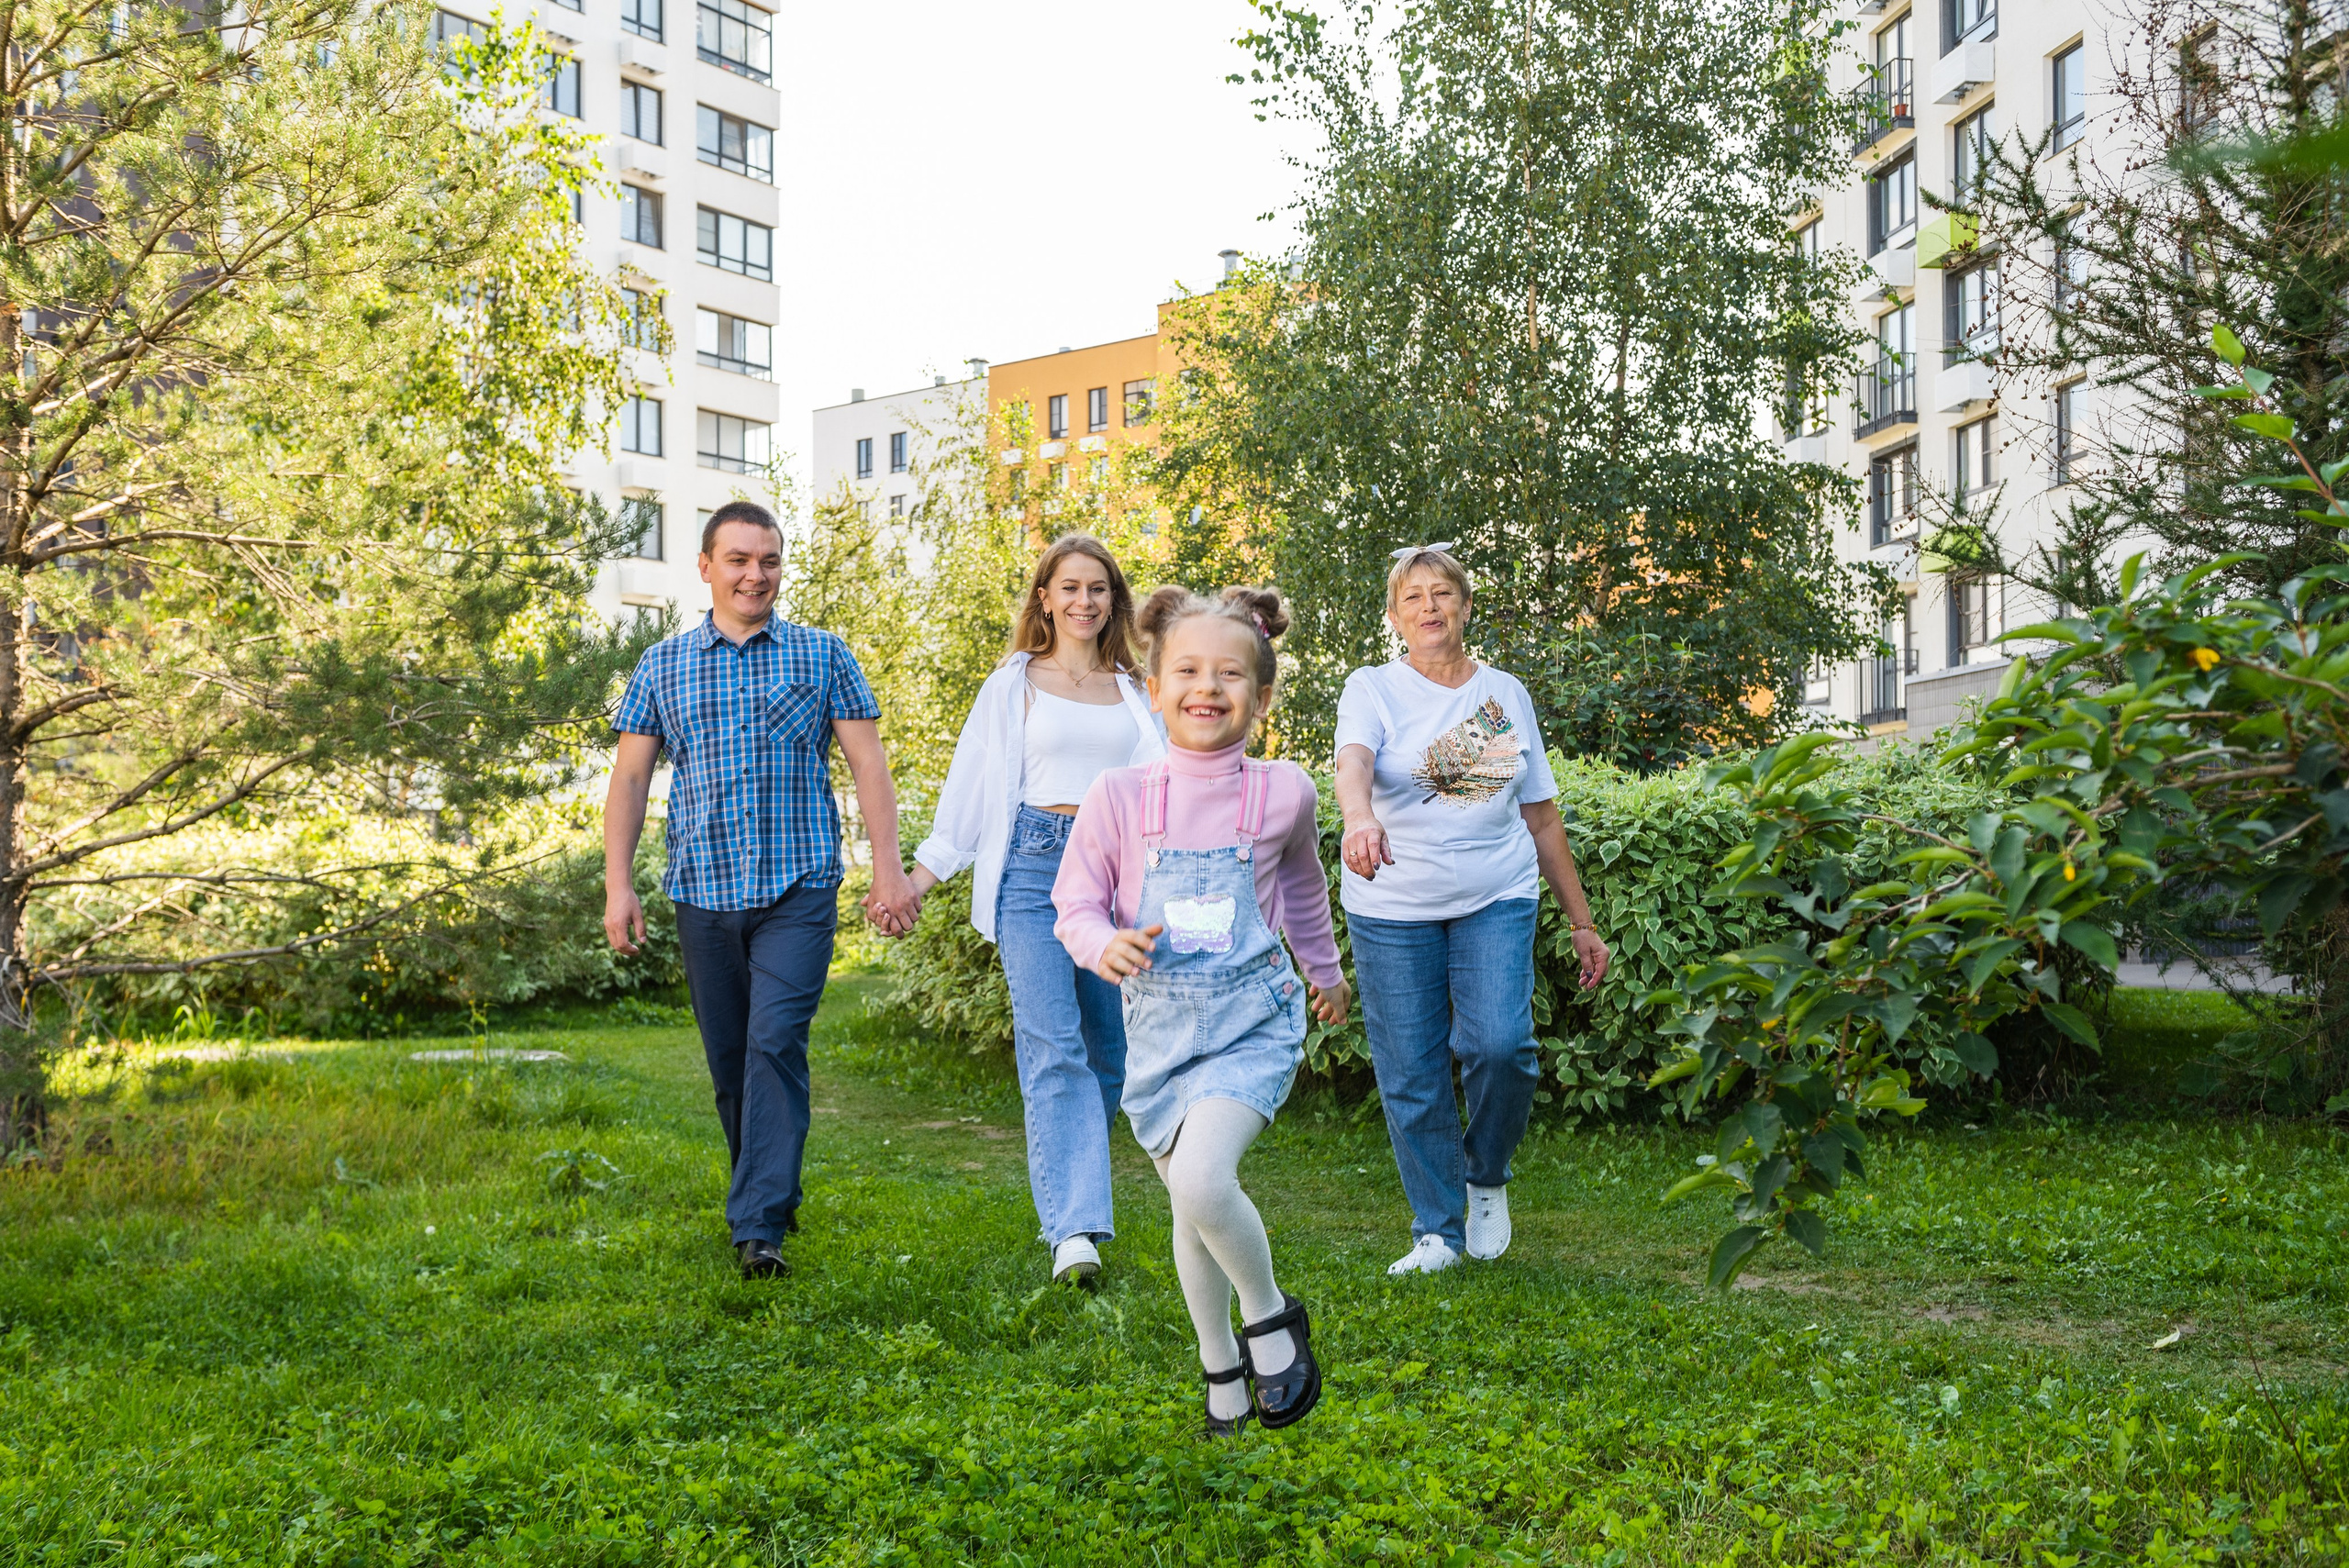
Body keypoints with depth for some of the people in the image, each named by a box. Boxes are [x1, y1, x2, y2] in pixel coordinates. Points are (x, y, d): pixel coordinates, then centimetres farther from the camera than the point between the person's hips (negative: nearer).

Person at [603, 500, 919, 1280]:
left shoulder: (822, 656, 6)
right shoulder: (662, 666, 10)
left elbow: (868, 764, 3)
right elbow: (629, 779, 10)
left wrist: (888, 869, -6)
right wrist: (618, 884, 1)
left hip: (798, 891, -3)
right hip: (703, 891, 3)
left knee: (776, 1045, -14)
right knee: (728, 1057, 9)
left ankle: (759, 1226, -12)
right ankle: (773, 1194, 28)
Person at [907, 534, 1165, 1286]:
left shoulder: (1136, 692, 16)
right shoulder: (1014, 684, 10)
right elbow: (969, 785, 11)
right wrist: (917, 880, 6)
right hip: (1035, 864, -3)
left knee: (1108, 1048, 4)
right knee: (1053, 1047, -13)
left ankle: (1071, 1200, 20)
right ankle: (1074, 1229, -17)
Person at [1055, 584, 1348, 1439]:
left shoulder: (1282, 793, -3)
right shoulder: (1118, 797, -6)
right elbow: (1075, 906, 1)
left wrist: (1326, 971, 31)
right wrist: (1107, 944, -21)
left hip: (1251, 1019, -2)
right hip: (1159, 1024, 2)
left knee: (1202, 1180, -24)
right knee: (1190, 1210, 12)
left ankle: (1272, 1315, 4)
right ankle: (1221, 1367, 35)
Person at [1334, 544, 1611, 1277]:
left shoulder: (1506, 694, 10)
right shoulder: (1374, 689, 0)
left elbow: (1542, 817, 14)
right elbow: (1353, 761, -22)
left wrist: (1582, 922, 14)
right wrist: (1360, 818, -45)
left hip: (1496, 900, 2)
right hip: (1392, 909, -1)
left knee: (1500, 1046, -16)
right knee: (1411, 1076, 1)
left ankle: (1487, 1176, 13)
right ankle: (1437, 1230, 17)